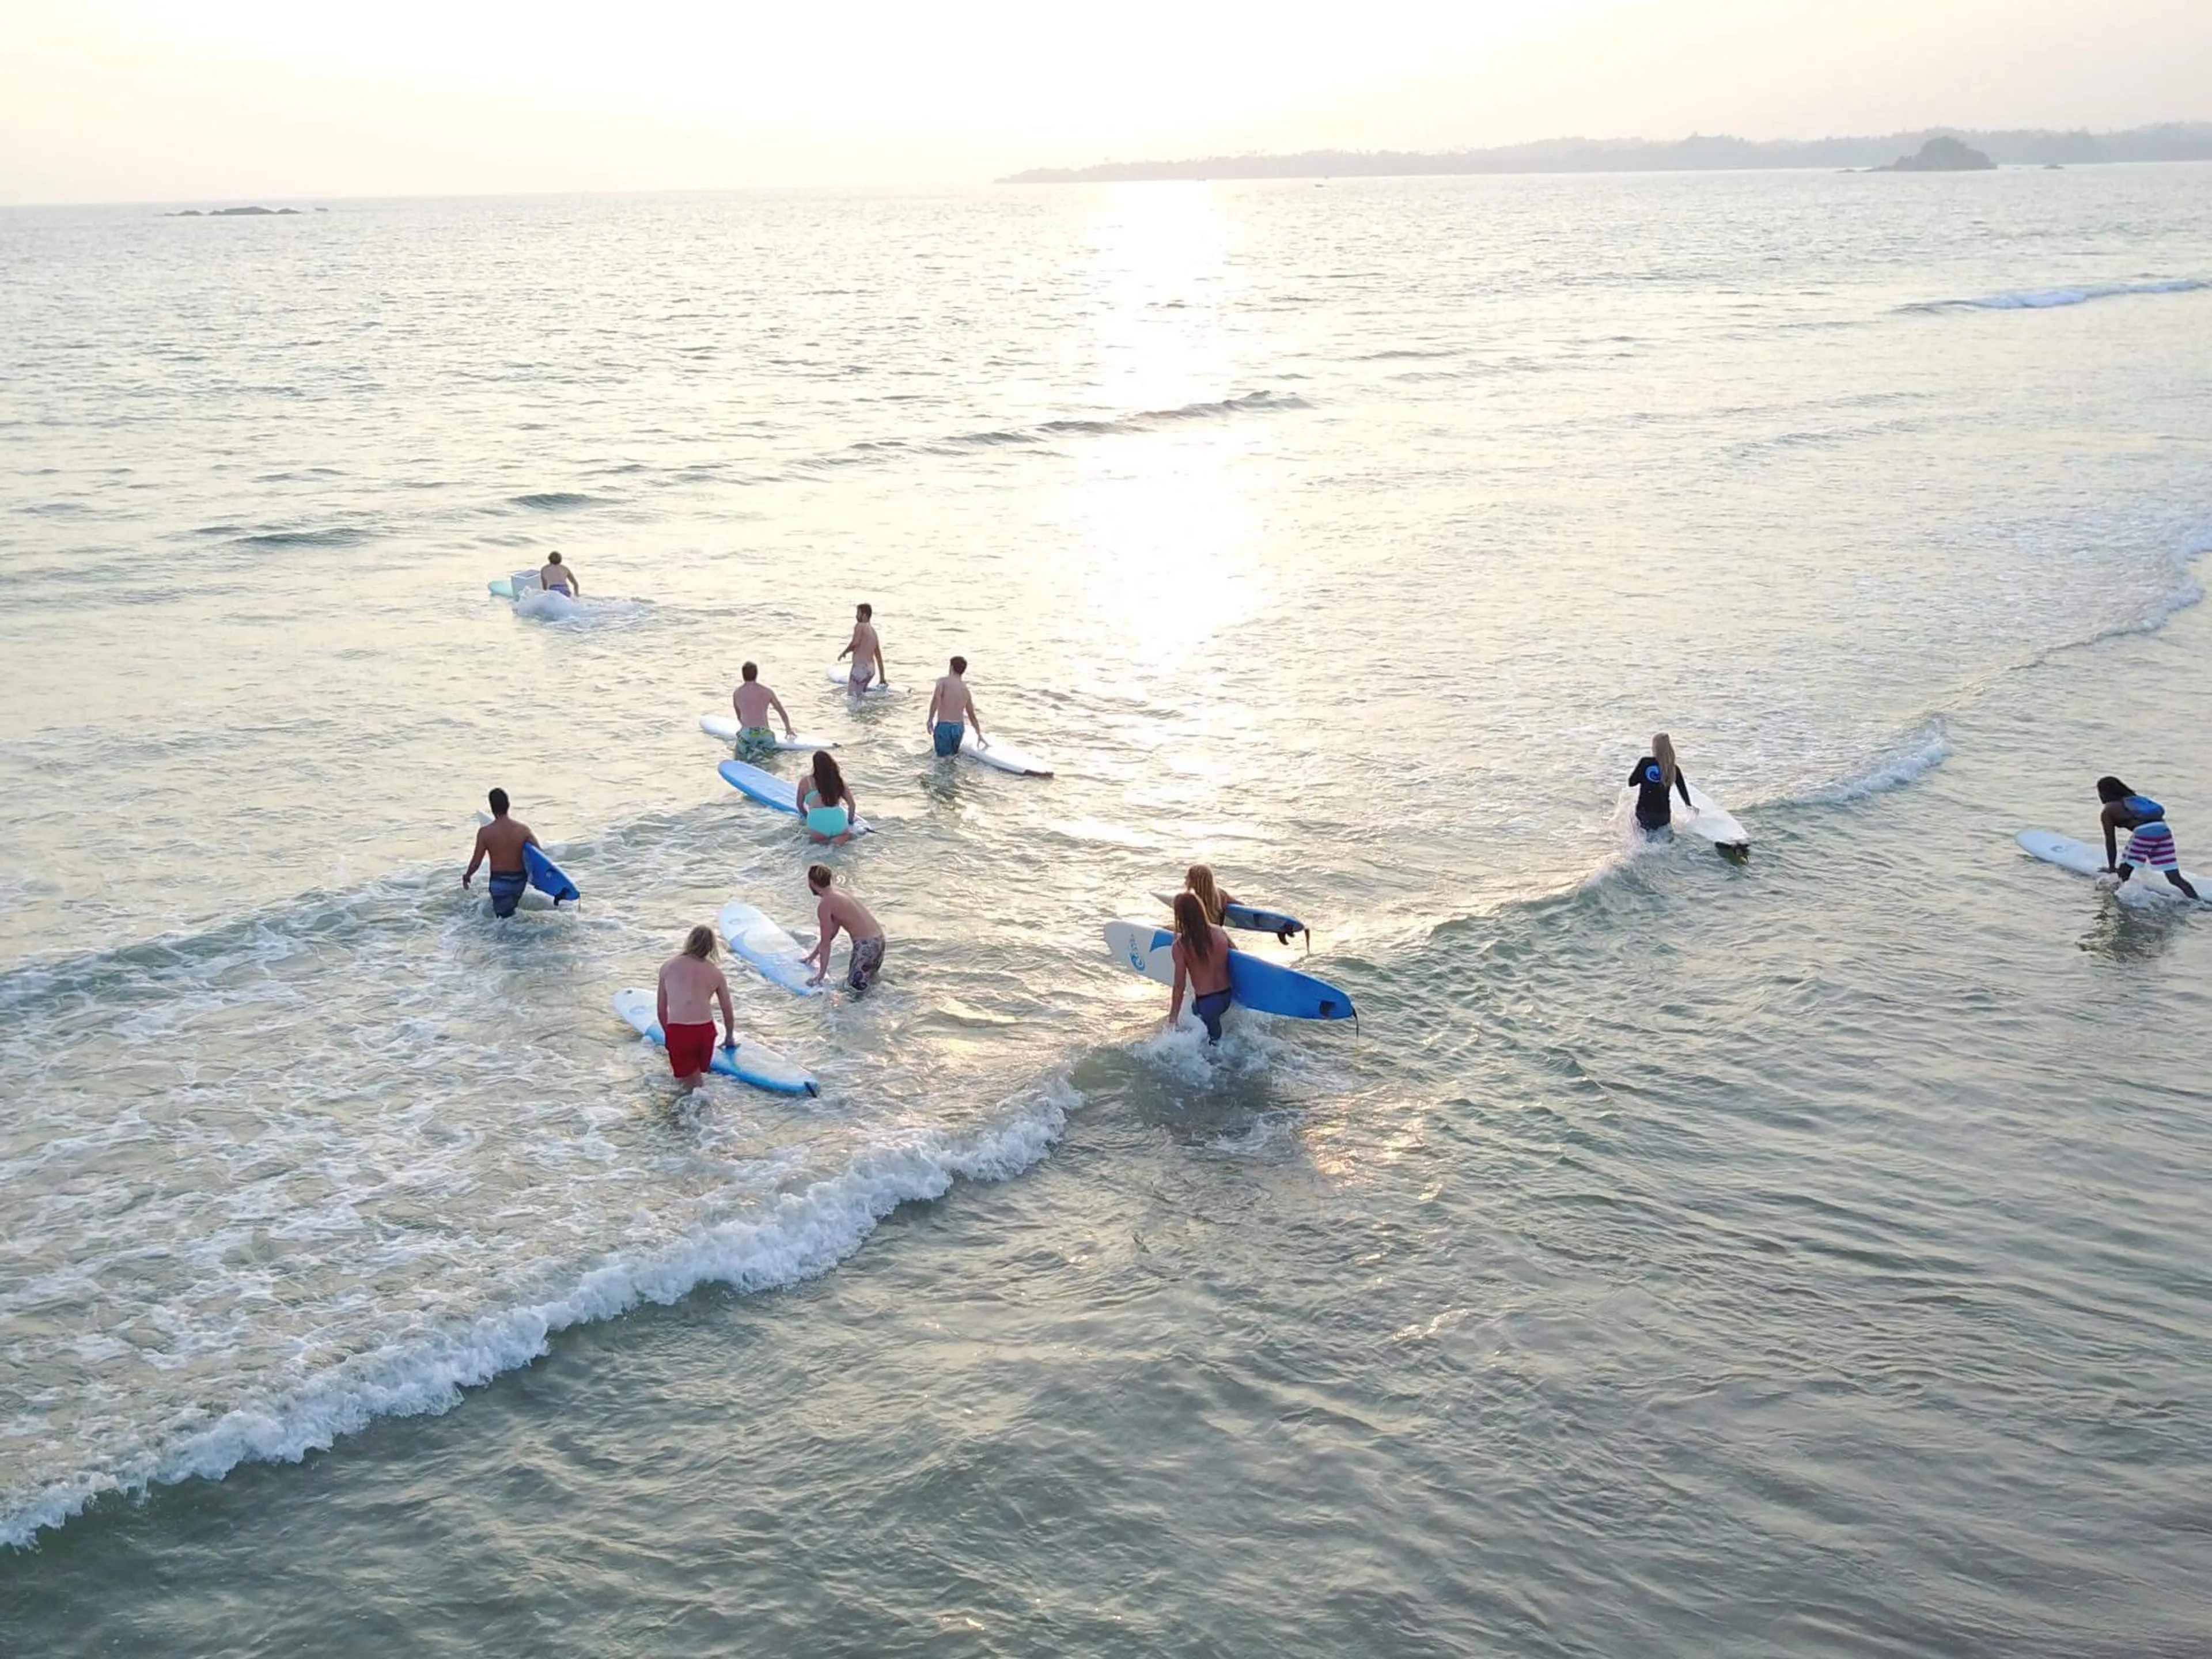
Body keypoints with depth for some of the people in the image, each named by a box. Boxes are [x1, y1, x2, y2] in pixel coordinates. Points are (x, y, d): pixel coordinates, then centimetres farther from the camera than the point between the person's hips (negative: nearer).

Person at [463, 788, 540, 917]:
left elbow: (476, 862, -7)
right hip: (520, 881, 3)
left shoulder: (485, 833, -15)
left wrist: (466, 876, 13)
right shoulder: (523, 829, -11)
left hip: (500, 882, -3)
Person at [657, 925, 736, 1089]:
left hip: (677, 1032, -1)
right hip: (705, 1032, 1)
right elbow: (728, 1014, 24)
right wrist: (730, 1038, 42)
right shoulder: (715, 973, 15)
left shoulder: (667, 967, 13)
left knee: (686, 1083, 9)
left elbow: (661, 1010, 18)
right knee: (700, 1074, 19)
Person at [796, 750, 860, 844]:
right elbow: (852, 804, 20)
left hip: (818, 820, -1)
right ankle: (840, 838, -3)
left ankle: (822, 839, -4)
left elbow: (800, 805, 28)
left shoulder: (806, 781, 16)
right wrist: (850, 822, 35)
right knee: (847, 833, 32)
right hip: (838, 818, 1)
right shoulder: (838, 780, 20)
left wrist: (807, 817, 47)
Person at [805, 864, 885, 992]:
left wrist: (821, 975, -1)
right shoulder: (840, 895, 17)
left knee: (853, 990, -3)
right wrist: (813, 955, 35)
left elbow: (826, 943, -7)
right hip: (879, 941, 9)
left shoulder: (825, 906, -10)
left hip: (865, 947, -9)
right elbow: (832, 933, 27)